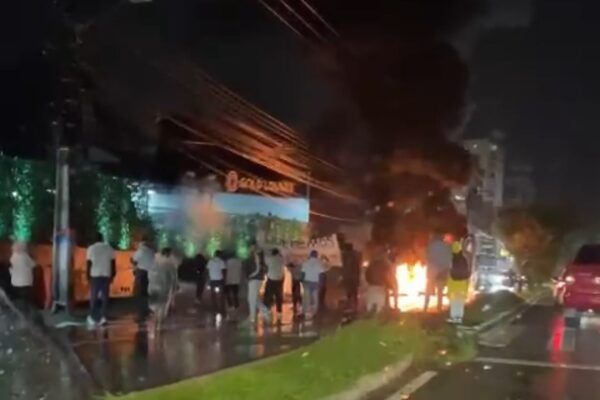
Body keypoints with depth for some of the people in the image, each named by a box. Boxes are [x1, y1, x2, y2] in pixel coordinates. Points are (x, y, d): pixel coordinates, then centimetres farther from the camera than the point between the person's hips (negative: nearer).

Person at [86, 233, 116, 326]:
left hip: (94, 276, -1)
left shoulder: (91, 248, -1)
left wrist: (88, 276, 4)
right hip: (106, 275, 1)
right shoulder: (109, 248, 5)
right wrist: (113, 275, 11)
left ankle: (92, 318, 6)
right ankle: (103, 317, 0)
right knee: (105, 297, 6)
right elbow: (113, 263, 4)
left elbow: (89, 264, -3)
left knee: (93, 297, 6)